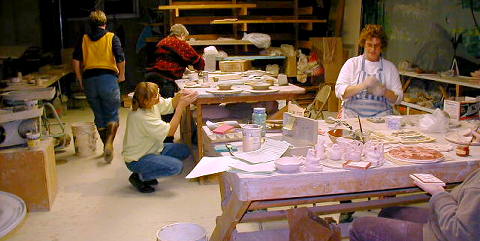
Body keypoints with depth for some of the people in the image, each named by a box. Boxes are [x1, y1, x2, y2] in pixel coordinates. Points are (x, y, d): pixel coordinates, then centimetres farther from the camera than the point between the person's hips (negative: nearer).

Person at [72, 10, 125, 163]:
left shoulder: (83, 39, 11)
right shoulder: (112, 38, 3)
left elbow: (75, 61, 2)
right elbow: (120, 59, -8)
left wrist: (80, 81, 11)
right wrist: (121, 75, 8)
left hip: (89, 80, 3)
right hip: (108, 78, -3)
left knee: (99, 116, 14)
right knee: (112, 115, 4)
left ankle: (106, 146, 22)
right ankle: (109, 143, -19)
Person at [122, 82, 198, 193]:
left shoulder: (153, 103, -8)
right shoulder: (141, 117, -31)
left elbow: (169, 105, 11)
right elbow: (170, 131, -27)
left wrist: (180, 95, -11)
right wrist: (181, 106, -27)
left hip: (152, 149, 10)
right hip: (137, 159, -10)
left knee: (184, 150, 8)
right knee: (176, 166, -23)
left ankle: (146, 171, 10)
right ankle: (139, 177, -3)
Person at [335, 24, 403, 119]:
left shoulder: (390, 67, 12)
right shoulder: (352, 63, 8)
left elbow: (398, 98, 10)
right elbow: (339, 91, -4)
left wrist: (384, 92, -11)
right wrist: (362, 85, -18)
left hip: (381, 119, 1)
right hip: (352, 117, -1)